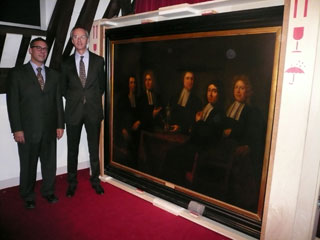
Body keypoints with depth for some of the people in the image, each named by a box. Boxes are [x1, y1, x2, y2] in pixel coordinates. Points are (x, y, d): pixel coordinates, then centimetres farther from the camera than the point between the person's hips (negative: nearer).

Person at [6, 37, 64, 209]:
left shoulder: (54, 74, 11)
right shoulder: (17, 73, 0)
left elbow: (58, 101, 10)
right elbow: (12, 103, -5)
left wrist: (60, 125, 5)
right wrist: (17, 129, -10)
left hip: (49, 129, 3)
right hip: (27, 130, -3)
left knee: (50, 163, 11)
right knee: (28, 165, 9)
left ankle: (48, 191, 31)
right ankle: (28, 197, 28)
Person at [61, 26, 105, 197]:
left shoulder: (98, 61, 4)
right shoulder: (66, 63, 5)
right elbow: (63, 88, 13)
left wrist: (94, 99, 6)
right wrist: (73, 100, 6)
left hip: (93, 110, 0)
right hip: (73, 111, 1)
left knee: (94, 148, 8)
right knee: (72, 149, 9)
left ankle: (95, 180, 24)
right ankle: (72, 182, 24)